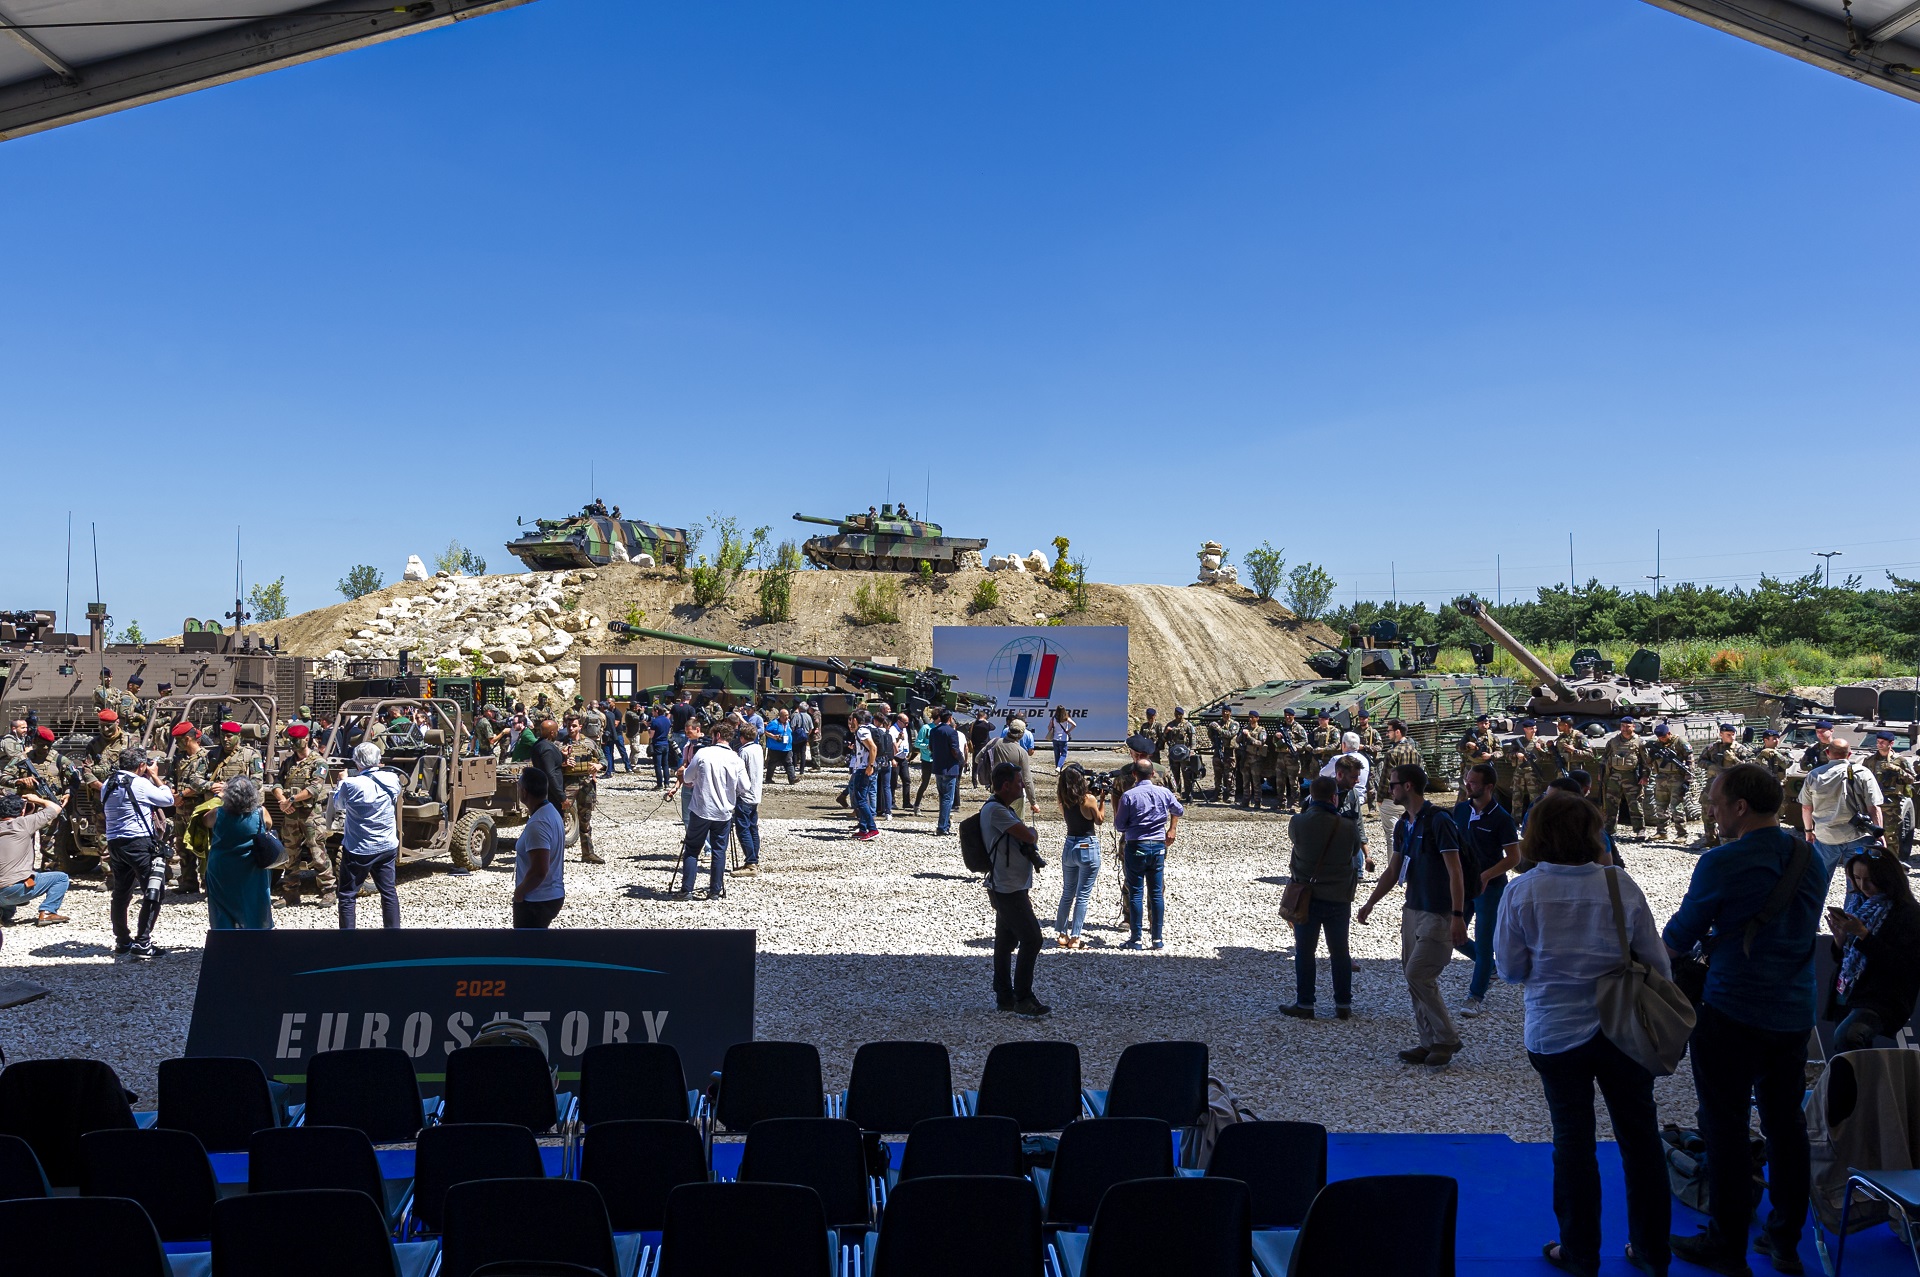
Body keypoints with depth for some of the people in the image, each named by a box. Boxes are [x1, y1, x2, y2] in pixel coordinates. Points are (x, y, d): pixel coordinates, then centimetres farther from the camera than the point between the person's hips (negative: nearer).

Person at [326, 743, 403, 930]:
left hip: (358, 850, -4)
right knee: (389, 892, 15)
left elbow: (338, 804, 1)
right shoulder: (392, 780, -7)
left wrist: (340, 784, 18)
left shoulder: (351, 784, -20)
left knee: (347, 896, 7)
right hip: (387, 848, 4)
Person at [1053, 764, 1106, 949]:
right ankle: (1074, 938, 3)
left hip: (1069, 847, 5)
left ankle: (1061, 934, 21)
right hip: (1088, 848, -5)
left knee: (1067, 893, 17)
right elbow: (1099, 819, -2)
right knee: (1082, 896, 2)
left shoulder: (1064, 801, -1)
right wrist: (1102, 799, 6)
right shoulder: (1089, 799, -16)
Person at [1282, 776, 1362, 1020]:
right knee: (1340, 952, 13)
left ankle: (1304, 1005, 12)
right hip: (1339, 898, 1)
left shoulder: (1298, 823, -14)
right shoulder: (1349, 827, -13)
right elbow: (1355, 854, 3)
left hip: (1306, 897, -1)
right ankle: (1343, 1006, 19)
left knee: (1304, 952, 9)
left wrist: (1307, 809, 17)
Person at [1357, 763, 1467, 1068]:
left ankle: (1447, 1038, 6)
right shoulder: (1402, 825, 11)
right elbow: (1393, 871, 19)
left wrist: (1458, 916, -23)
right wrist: (1370, 904, 17)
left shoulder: (1438, 822, -15)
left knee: (1418, 975, -10)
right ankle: (1429, 1042, 18)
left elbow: (1454, 872, -18)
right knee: (1412, 976, 9)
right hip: (1413, 910, 9)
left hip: (1438, 914, -9)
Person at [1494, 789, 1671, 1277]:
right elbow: (1657, 962, -4)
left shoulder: (1520, 893, -13)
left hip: (1555, 1033, -1)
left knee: (1573, 1142, 12)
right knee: (1640, 1136, 16)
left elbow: (1511, 970, -5)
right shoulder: (1621, 884, -10)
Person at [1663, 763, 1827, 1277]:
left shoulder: (1721, 864, -19)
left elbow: (1677, 939, -9)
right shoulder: (1811, 859, 2)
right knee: (1786, 1124, 15)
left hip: (1732, 1014, -6)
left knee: (1726, 1127, 5)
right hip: (1794, 1013, 7)